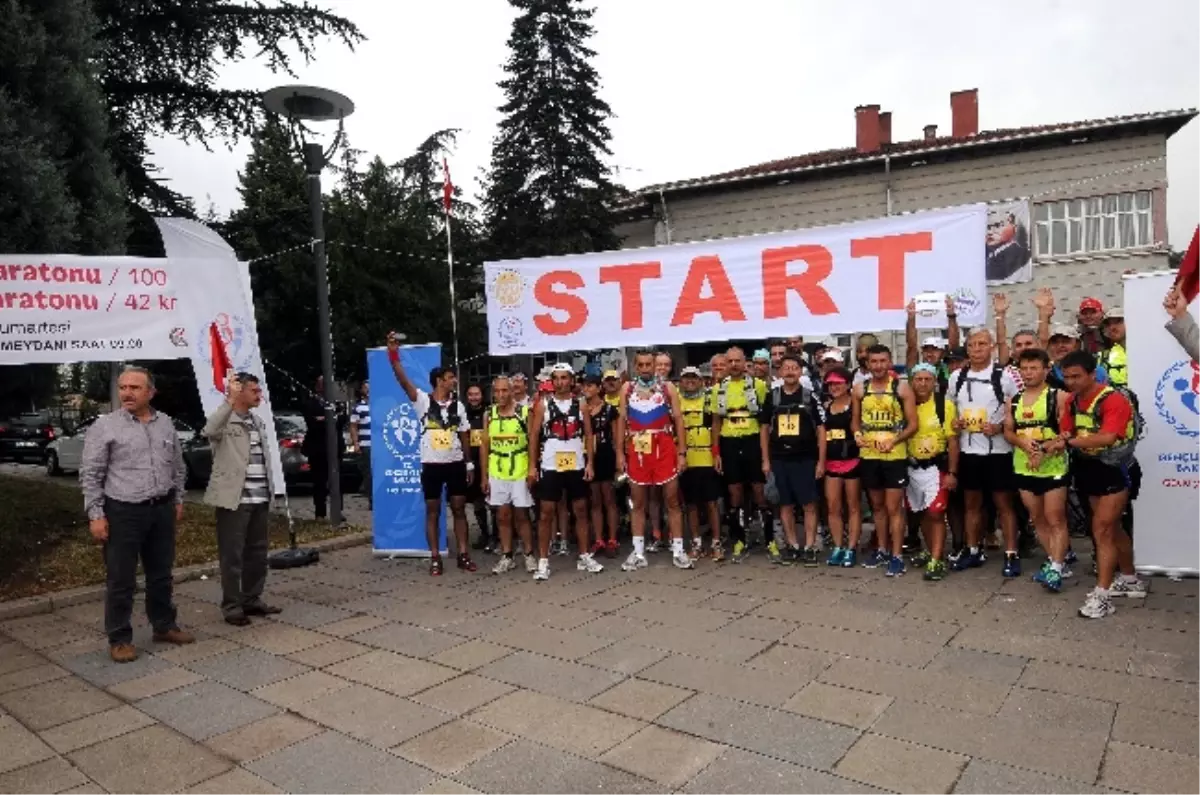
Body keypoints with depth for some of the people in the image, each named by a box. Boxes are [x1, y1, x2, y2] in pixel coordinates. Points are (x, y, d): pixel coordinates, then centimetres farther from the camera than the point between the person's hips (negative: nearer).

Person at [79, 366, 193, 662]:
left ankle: (164, 626, 29)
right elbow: (90, 474, -7)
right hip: (123, 512, -4)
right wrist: (95, 515, -11)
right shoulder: (105, 425, -6)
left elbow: (178, 467, 16)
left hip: (162, 510, 5)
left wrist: (178, 500, 13)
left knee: (161, 574, 15)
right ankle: (119, 639, 14)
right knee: (120, 580, 2)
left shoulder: (166, 423, 8)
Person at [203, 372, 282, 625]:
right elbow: (208, 431, -33)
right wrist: (229, 400, -36)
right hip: (234, 499, -8)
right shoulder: (225, 420, -9)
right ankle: (231, 606, 11)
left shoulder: (258, 421, 15)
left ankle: (252, 599, 27)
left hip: (260, 499, 8)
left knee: (258, 551, 15)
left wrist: (270, 488, 18)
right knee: (232, 555, 1)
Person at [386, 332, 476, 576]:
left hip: (455, 464, 3)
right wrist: (393, 354, -31)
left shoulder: (458, 405, 6)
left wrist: (469, 464, 9)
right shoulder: (423, 400, -5)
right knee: (433, 512, 5)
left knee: (459, 509, 6)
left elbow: (465, 436, 11)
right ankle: (435, 558, 12)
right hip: (431, 465, -3)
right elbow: (403, 380, -19)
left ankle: (463, 555, 14)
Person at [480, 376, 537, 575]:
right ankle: (506, 557, 16)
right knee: (502, 516, 8)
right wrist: (484, 476, 2)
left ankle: (529, 555, 14)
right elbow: (484, 446, 6)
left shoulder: (524, 412, -5)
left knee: (521, 515, 3)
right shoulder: (489, 415, 4)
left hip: (521, 472, -3)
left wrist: (532, 471, -11)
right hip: (496, 474, 3)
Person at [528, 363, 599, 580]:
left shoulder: (580, 404, 5)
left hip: (576, 466, 2)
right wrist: (532, 466, -6)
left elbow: (589, 435, 6)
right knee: (546, 513, 0)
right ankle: (543, 561, 7)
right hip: (550, 466, -2)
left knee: (581, 511, 9)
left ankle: (584, 557, 20)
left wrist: (589, 463, -2)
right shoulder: (543, 404, 0)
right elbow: (534, 436, 0)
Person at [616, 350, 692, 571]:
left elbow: (678, 419, 0)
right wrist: (620, 453, 2)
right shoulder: (627, 389, 7)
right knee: (638, 503, 7)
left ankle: (678, 551, 10)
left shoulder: (667, 387, 1)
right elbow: (622, 421, 8)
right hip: (637, 451, 2)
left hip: (664, 450, -1)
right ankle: (638, 553, 14)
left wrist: (682, 452, -6)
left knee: (672, 500, 2)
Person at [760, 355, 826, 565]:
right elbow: (764, 429, 10)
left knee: (809, 504, -1)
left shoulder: (810, 396, 0)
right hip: (779, 459, 3)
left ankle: (810, 547, 6)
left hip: (806, 458, -2)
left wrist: (821, 461, -5)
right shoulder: (772, 396, 6)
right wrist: (766, 460, 5)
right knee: (786, 504, 8)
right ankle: (793, 546, 18)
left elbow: (820, 429, 0)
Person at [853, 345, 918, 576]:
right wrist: (857, 434, -9)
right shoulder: (860, 389, 5)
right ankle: (882, 550, 28)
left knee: (894, 507, -2)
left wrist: (894, 440, -22)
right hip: (869, 456, 4)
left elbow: (913, 424, -6)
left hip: (895, 456, -4)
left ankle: (897, 556, 6)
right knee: (877, 506, 15)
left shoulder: (902, 388, -5)